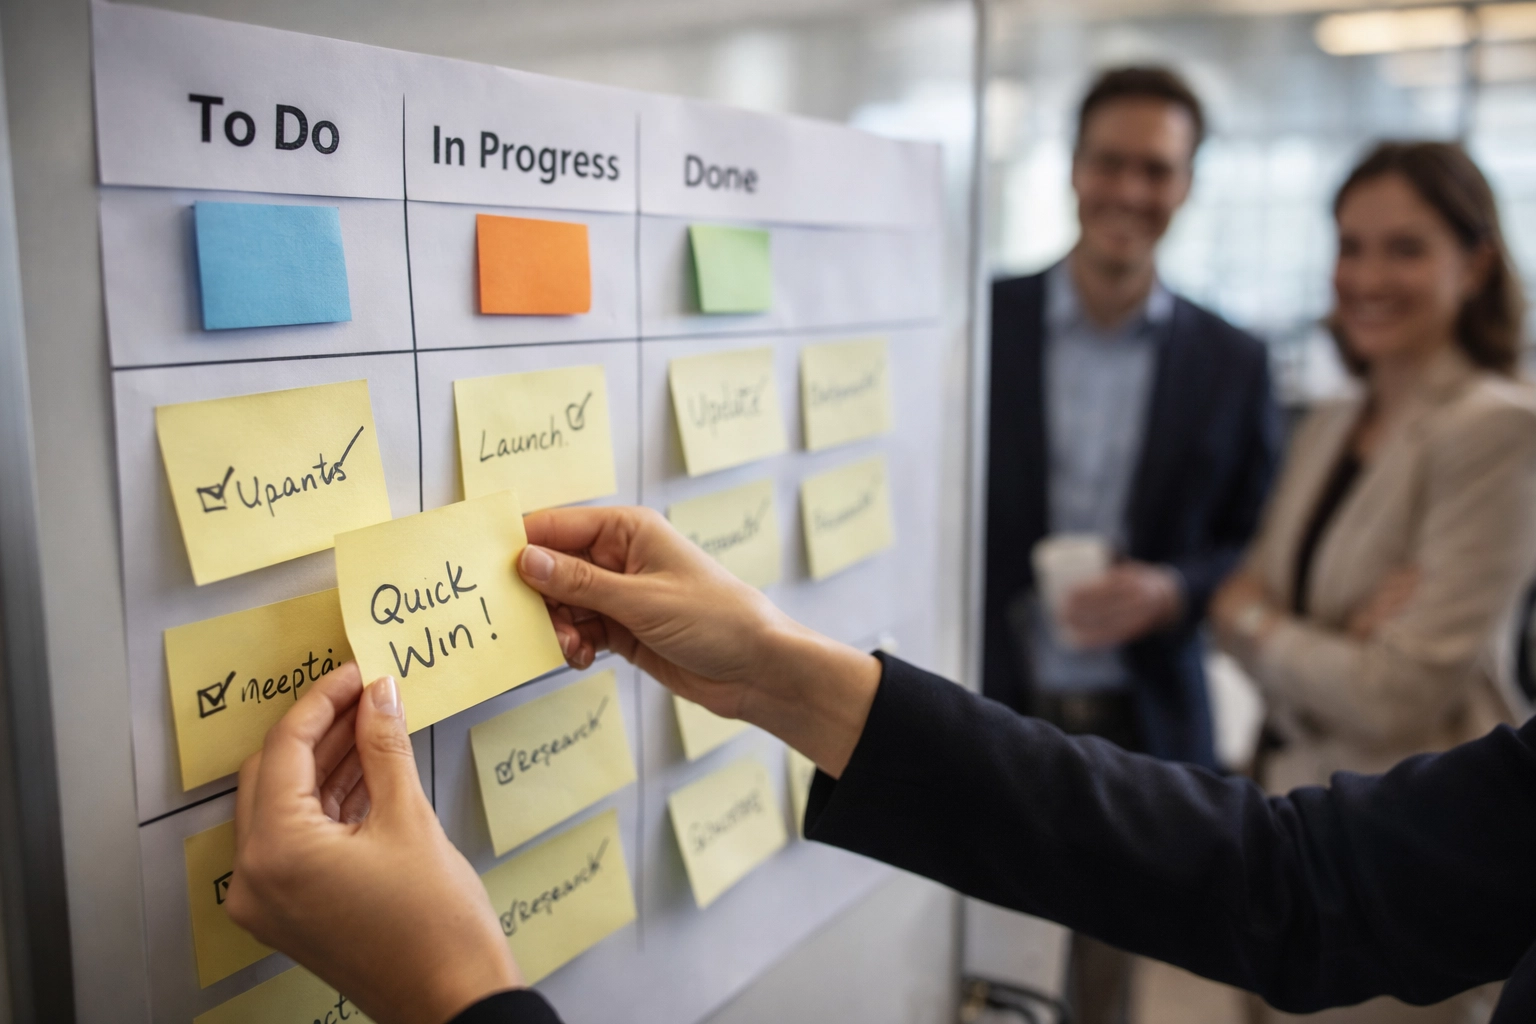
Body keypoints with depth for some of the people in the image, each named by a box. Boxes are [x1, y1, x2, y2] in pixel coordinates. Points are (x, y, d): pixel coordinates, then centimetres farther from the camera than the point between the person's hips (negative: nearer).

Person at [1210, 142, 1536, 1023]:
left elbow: (1401, 694, -20)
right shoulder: (1329, 426, 6)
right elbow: (1245, 604, 3)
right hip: (1305, 799, 7)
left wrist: (1254, 622, -6)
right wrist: (1338, 637, -16)